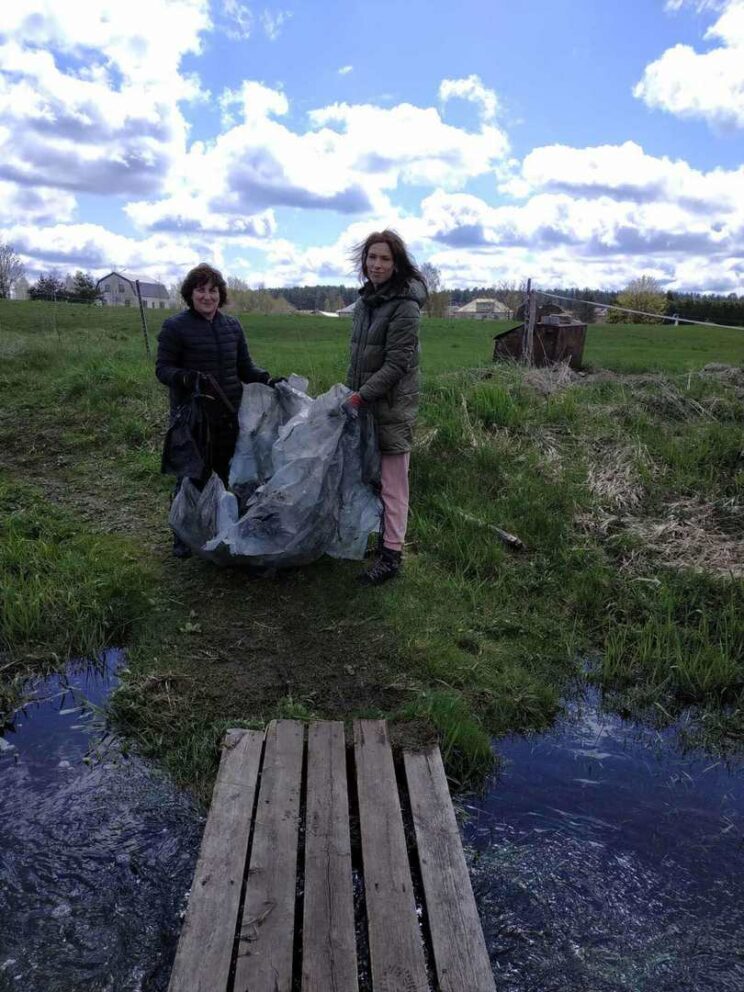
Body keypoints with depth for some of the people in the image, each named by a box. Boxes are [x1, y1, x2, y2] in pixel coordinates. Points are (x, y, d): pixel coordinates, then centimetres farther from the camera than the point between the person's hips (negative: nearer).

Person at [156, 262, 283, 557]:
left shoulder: (232, 326, 11)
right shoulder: (174, 326, -5)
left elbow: (245, 366, 14)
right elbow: (163, 368, -7)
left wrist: (267, 379, -4)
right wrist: (188, 378, -27)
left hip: (229, 416, 5)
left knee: (225, 474, 15)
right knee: (192, 478, 3)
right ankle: (184, 538, 19)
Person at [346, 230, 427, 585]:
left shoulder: (405, 305, -12)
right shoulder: (365, 301, 13)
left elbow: (397, 363, -17)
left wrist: (361, 396, -18)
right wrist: (352, 393, 16)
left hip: (392, 407, -7)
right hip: (364, 404, 7)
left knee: (392, 484, -2)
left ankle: (391, 556, 7)